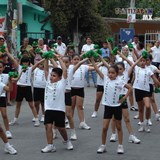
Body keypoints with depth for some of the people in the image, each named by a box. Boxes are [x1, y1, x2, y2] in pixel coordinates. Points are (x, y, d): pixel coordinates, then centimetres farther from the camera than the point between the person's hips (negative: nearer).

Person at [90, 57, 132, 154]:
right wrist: (92, 60, -13)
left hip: (117, 106, -2)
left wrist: (124, 98, -8)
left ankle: (120, 146, 18)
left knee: (119, 127, 10)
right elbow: (97, 70, -5)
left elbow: (130, 88, -1)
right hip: (108, 106, 2)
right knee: (104, 127, -1)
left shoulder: (119, 82, -8)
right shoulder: (106, 79, -1)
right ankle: (103, 146, 12)